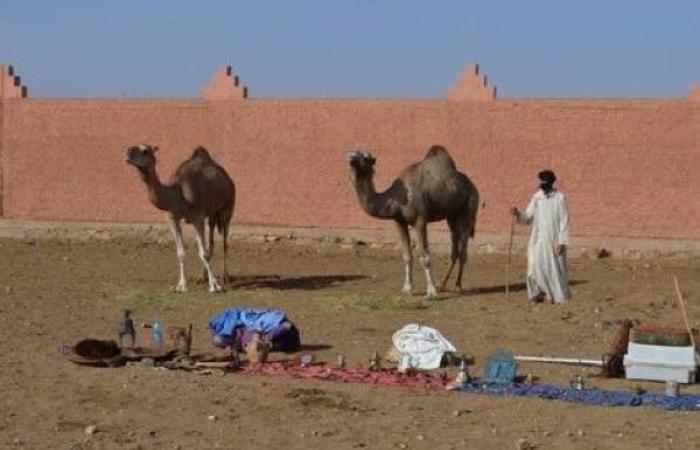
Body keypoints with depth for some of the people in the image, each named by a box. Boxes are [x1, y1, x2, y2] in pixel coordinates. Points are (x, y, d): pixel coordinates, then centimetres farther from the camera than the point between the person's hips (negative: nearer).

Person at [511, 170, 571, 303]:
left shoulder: (559, 198, -6)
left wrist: (562, 242, -13)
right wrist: (518, 214, -12)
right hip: (538, 240, 4)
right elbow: (527, 218, 9)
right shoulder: (536, 197, 7)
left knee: (556, 269, 1)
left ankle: (559, 296, 15)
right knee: (535, 267, -3)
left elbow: (564, 222, -8)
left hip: (554, 241, -4)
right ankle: (538, 294, 12)